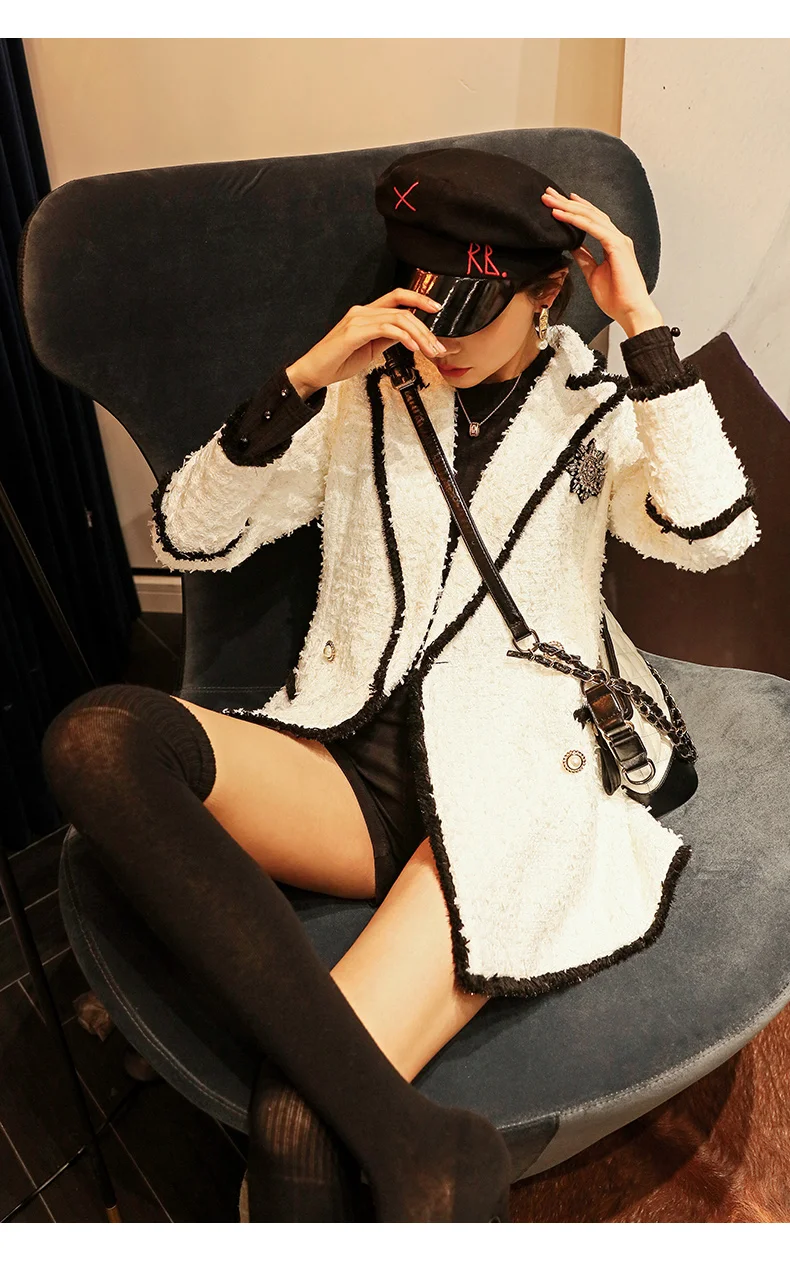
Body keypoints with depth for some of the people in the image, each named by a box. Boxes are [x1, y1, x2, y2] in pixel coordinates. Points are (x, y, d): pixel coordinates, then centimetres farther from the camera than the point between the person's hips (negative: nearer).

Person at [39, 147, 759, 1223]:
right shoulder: (362, 401, 16)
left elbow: (717, 534, -7)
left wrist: (643, 324, -7)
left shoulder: (597, 409, 13)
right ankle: (409, 1142, -29)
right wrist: (303, 378, -4)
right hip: (351, 763, 4)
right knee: (98, 738, -30)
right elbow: (186, 538, 6)